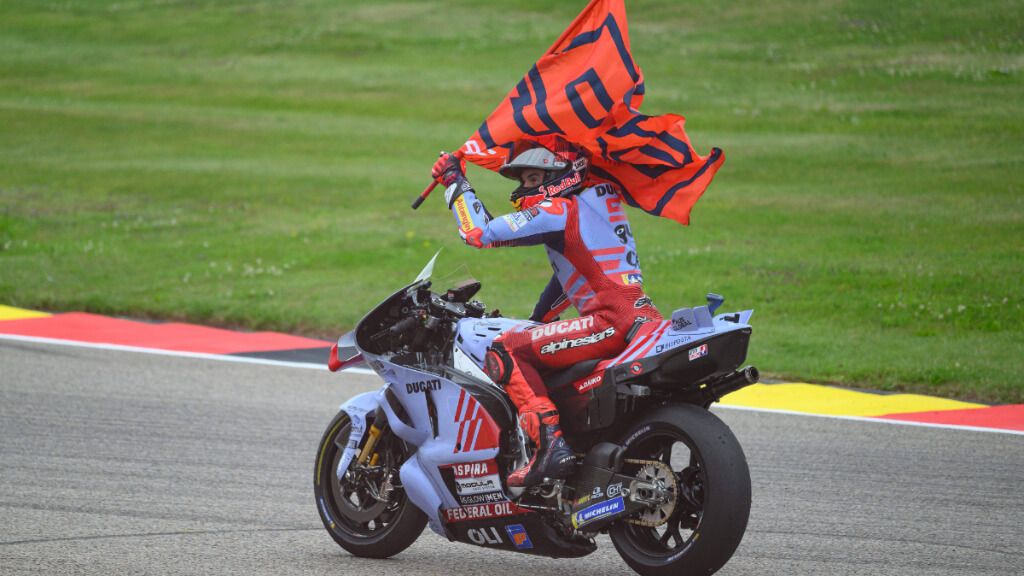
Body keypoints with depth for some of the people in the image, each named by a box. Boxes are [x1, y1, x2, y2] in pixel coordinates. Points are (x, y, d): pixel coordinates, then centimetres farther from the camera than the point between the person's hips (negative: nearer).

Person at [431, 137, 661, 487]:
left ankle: (550, 444, -25)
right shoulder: (596, 205, 25)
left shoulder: (557, 211, -3)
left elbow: (480, 232, -5)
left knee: (504, 352, -10)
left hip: (611, 320, -10)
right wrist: (537, 320, 42)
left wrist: (455, 182, 7)